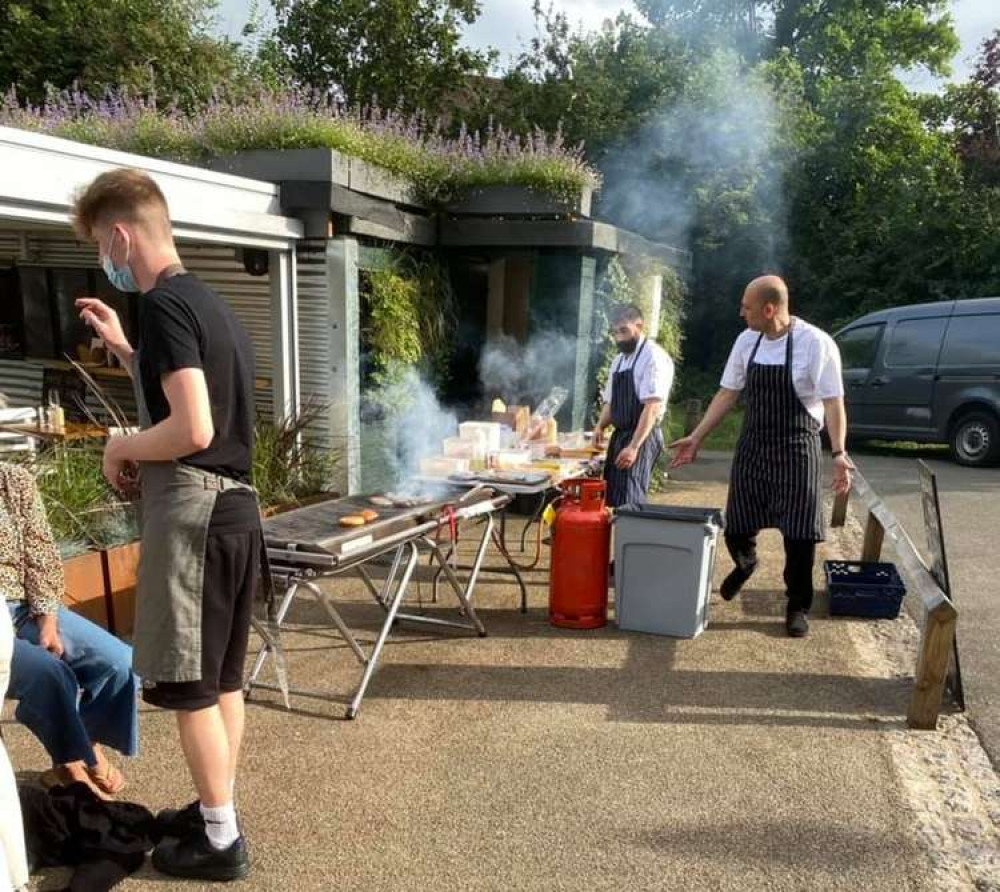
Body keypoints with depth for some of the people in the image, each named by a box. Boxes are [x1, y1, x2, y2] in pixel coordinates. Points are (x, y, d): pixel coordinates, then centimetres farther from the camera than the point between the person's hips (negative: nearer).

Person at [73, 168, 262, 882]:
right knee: (222, 676, 17)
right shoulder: (211, 303, 15)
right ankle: (216, 810, 31)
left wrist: (119, 449, -6)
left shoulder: (162, 304, -14)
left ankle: (221, 840, 14)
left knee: (187, 685, 2)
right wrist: (122, 348, 26)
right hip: (234, 505, 10)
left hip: (191, 509, -9)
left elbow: (192, 429, -23)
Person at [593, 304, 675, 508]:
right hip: (619, 435, 9)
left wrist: (634, 447, -24)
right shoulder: (619, 360, 16)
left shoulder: (654, 357, -12)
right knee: (611, 498, 10)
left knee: (627, 504, -11)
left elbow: (652, 407, -20)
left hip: (642, 438, -9)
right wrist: (600, 426, 3)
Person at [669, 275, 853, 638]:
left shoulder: (815, 343, -14)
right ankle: (745, 564, 45)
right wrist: (696, 438, 7)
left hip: (796, 451, -4)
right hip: (752, 446, 5)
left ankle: (798, 607, 21)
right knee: (737, 527, 9)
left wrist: (839, 453, -23)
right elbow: (727, 394, 9)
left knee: (799, 534, 0)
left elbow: (833, 402, -14)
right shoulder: (746, 341, 2)